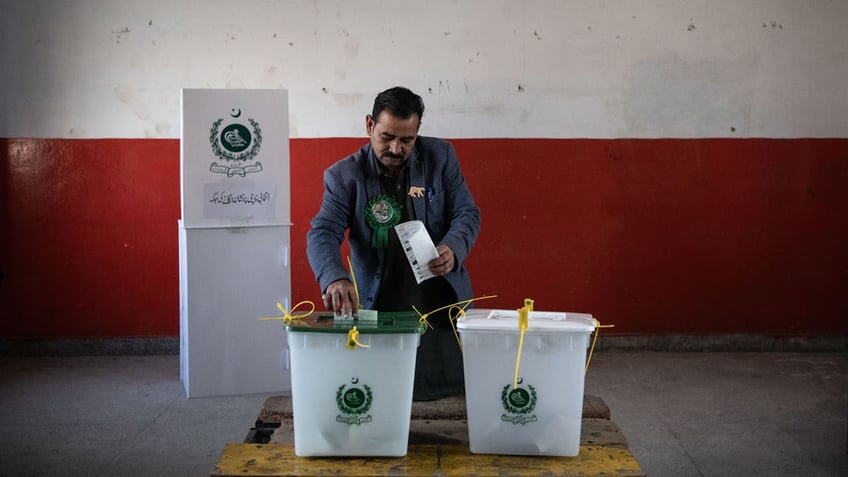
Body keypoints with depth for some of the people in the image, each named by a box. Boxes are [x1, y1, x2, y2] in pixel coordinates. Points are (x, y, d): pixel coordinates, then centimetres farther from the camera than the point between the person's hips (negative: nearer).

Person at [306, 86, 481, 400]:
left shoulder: (441, 157, 0)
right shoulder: (344, 175, -5)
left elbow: (467, 213, 1)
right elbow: (323, 233, -14)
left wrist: (453, 249, -22)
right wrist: (334, 279, -35)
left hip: (443, 302, 2)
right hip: (379, 309, -1)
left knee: (453, 394, 7)